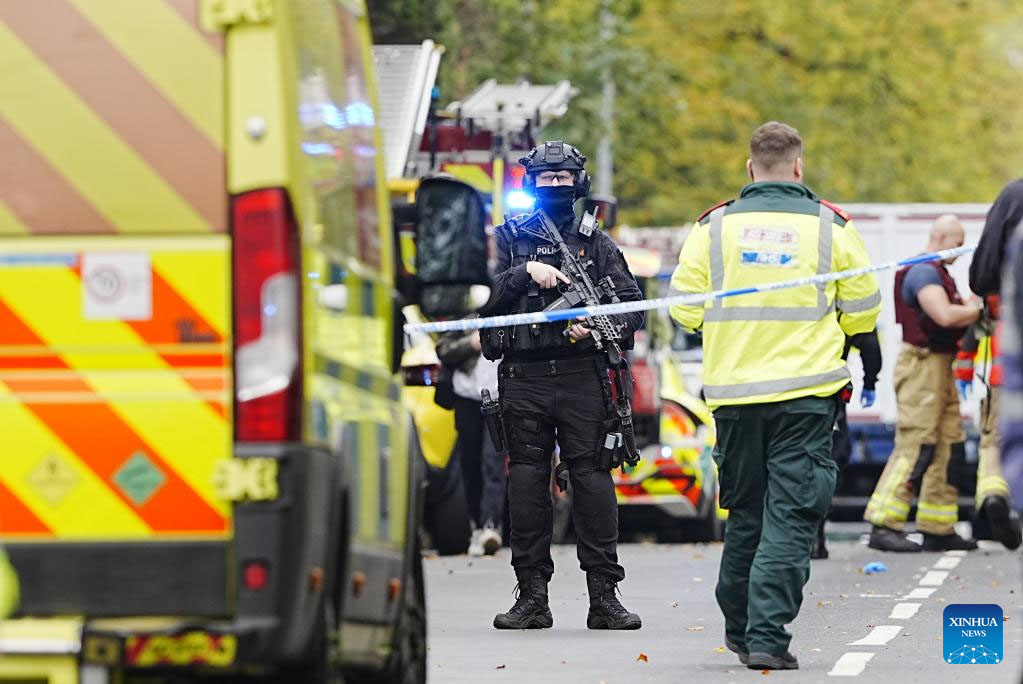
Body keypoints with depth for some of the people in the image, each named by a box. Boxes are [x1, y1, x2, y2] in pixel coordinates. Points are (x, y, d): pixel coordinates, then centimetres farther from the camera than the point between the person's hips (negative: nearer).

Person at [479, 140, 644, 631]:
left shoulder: (596, 244, 12)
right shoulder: (507, 239, 12)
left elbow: (632, 305, 7)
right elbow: (481, 297, 1)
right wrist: (525, 272, -12)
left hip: (583, 377, -1)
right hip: (524, 377, 1)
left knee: (592, 479, -5)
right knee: (527, 481, 1)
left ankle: (604, 596, -3)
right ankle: (532, 595, 6)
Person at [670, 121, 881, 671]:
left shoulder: (714, 226, 2)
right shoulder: (830, 227, -1)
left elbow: (685, 309, 3)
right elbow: (863, 314, 3)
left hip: (734, 391, 2)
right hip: (807, 392, -2)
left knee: (745, 510, 17)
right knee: (791, 516, -2)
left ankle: (739, 626, 26)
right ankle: (767, 637, -10)